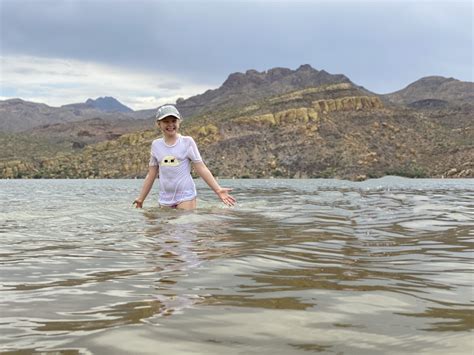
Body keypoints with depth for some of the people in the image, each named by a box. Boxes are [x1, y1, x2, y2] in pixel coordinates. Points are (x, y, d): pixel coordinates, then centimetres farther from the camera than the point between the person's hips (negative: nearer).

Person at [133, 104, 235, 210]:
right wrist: (141, 199, 15)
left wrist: (218, 190, -13)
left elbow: (201, 169, -4)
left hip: (185, 196, -3)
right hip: (165, 198, 4)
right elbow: (151, 175, 14)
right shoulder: (156, 145, 7)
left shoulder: (187, 142, -2)